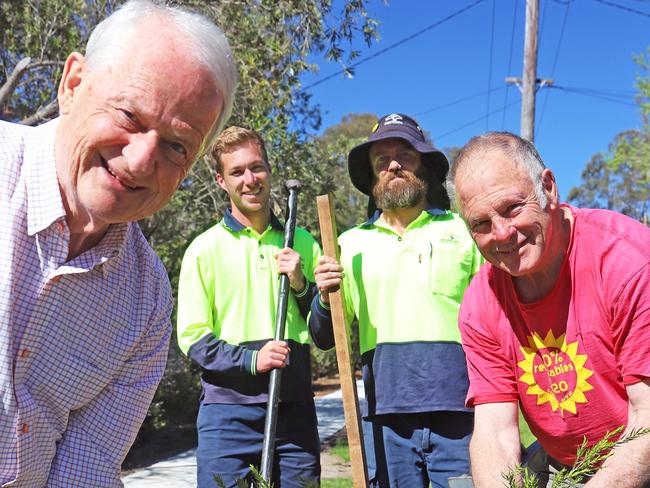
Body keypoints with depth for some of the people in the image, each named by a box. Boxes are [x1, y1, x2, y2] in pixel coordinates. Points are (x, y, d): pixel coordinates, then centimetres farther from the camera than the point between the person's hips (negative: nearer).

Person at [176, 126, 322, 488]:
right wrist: (250, 359, -16)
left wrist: (301, 285, -5)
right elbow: (192, 338, -1)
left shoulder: (302, 244, 11)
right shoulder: (205, 248, 3)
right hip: (229, 411, -2)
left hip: (295, 411, 3)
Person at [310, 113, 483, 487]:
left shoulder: (464, 231, 7)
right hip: (387, 416, 2)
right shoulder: (351, 244, 12)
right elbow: (326, 338, 14)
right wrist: (325, 298, -7)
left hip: (461, 413, -1)